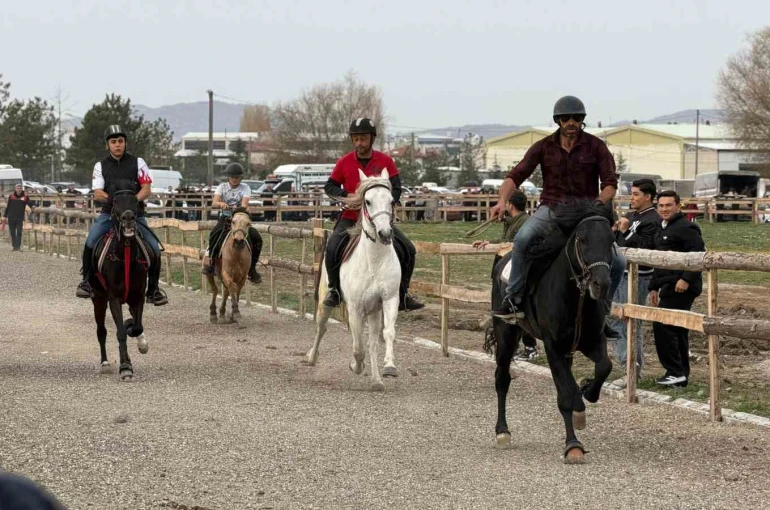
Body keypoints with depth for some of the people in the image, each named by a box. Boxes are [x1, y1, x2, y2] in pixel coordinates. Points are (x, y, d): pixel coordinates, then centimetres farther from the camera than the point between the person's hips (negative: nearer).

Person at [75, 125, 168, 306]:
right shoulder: (101, 166, 8)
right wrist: (110, 197, -21)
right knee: (90, 242, -23)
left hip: (135, 213, 0)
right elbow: (97, 193, 0)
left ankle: (153, 289, 3)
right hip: (109, 213, 0)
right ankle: (86, 280, -5)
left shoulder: (137, 162, 5)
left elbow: (146, 189, 0)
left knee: (154, 248, -14)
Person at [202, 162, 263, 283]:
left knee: (256, 238, -20)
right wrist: (221, 204, -36)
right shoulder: (222, 187, 3)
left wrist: (242, 208, -39)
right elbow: (214, 203, -12)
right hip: (225, 218, -1)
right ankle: (211, 262, -18)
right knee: (214, 234, -32)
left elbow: (245, 203, -15)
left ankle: (252, 268, -7)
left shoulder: (245, 188, 2)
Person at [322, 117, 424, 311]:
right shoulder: (344, 163, -2)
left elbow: (396, 188, -3)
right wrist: (345, 195, -14)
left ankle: (402, 295, 8)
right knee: (333, 247, -27)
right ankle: (334, 290, -5)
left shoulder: (385, 162, -2)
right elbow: (329, 186, 6)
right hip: (351, 218, -1)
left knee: (408, 251, -8)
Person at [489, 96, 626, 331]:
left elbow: (610, 182, -2)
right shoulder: (544, 147, 1)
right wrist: (502, 201, -24)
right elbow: (517, 175, -6)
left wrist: (598, 203, -23)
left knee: (618, 262, -12)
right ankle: (513, 300, -23)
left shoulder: (596, 146, 0)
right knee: (523, 238, -32)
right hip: (551, 208, -1)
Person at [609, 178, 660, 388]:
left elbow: (645, 247, -23)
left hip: (636, 277, -10)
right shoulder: (631, 216, 18)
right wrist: (614, 231, 6)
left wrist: (626, 231, -22)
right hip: (620, 274, 10)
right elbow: (619, 244, 25)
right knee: (615, 319, 12)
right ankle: (625, 359, 18)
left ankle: (634, 369, -1)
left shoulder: (653, 220, -12)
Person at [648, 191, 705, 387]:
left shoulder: (685, 227, -11)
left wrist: (686, 278, -25)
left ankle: (675, 372, -11)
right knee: (677, 330, 11)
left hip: (682, 287, -10)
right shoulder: (662, 229, 19)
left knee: (662, 326, -14)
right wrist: (654, 287, 24)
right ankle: (681, 375, 14)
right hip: (669, 286, 10)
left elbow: (699, 254, -19)